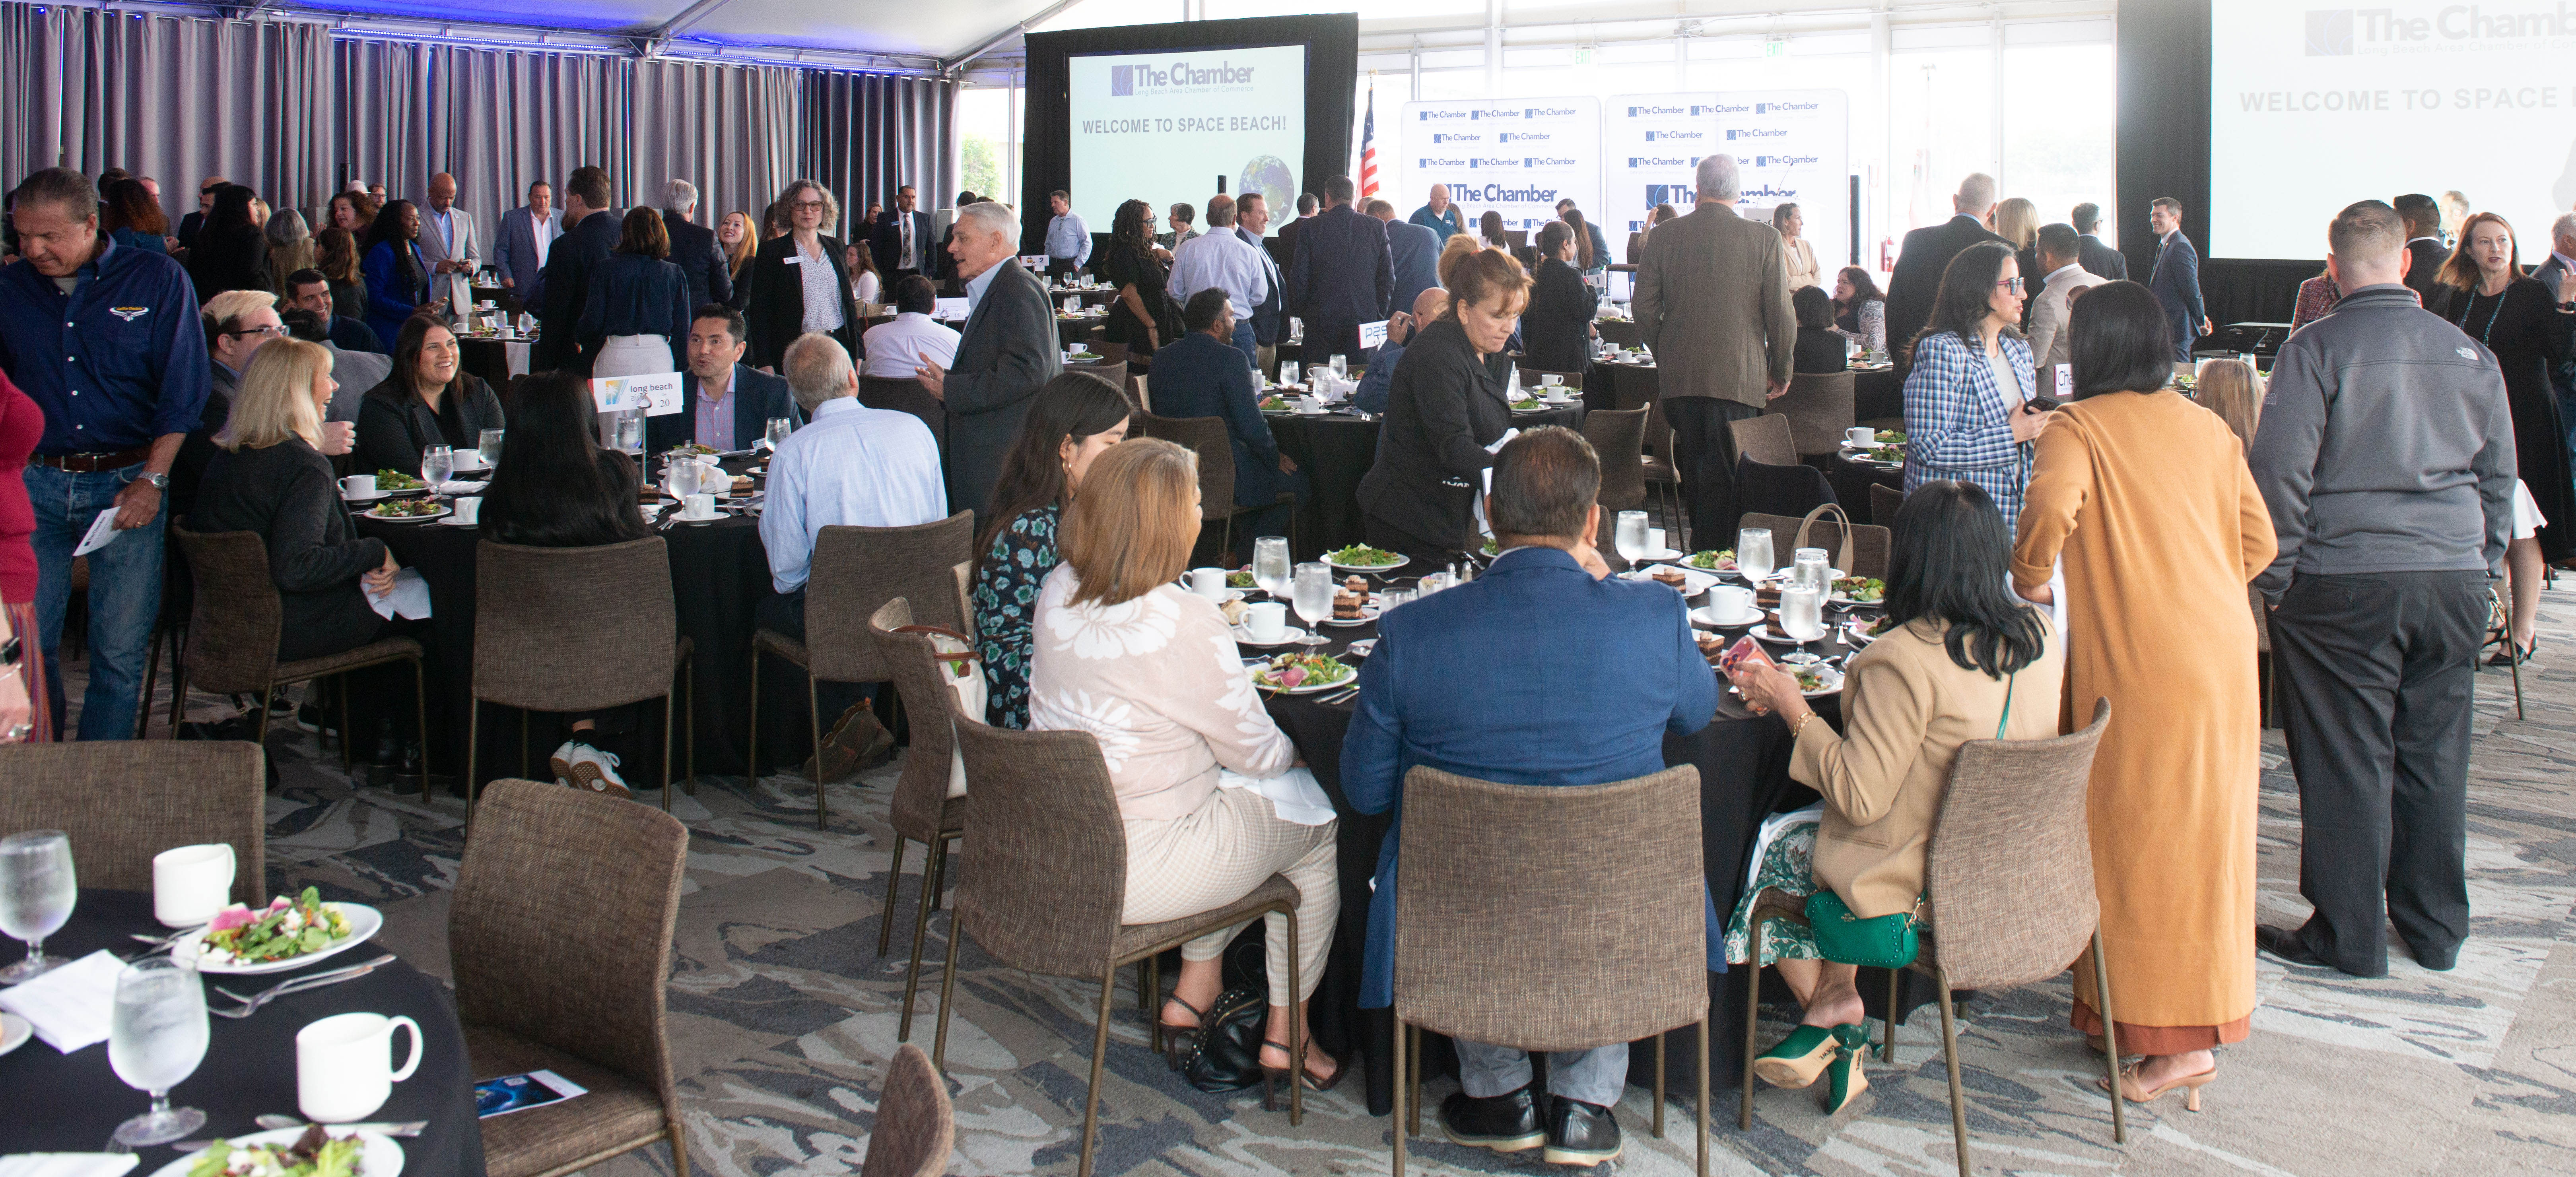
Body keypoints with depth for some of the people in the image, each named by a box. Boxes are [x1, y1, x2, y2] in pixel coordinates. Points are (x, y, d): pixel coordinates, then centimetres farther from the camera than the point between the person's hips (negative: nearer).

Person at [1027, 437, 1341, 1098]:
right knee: (1320, 832, 13)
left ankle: (1195, 990, 31)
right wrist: (1292, 749, 10)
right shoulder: (1185, 624, -25)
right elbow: (1258, 754, -12)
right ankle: (1286, 1034, 23)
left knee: (1228, 801, 29)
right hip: (1128, 875, -8)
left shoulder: (1059, 590, -2)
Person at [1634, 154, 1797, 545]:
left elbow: (1644, 307, 3)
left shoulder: (1664, 235, 1)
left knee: (1694, 475, 15)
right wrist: (1781, 371, 10)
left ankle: (1698, 550, 25)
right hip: (1739, 377, -3)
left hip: (1679, 377, 3)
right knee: (1724, 479, 0)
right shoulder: (1764, 239, -5)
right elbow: (1781, 313, -4)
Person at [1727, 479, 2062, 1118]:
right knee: (1821, 838, 26)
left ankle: (1835, 1009, 24)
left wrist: (1793, 709, -14)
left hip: (1927, 885, -7)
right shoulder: (2039, 635, -4)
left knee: (1777, 849, 16)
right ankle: (1835, 1001, 24)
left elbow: (1860, 796, -23)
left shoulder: (1904, 659, -27)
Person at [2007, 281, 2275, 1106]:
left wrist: (2030, 577, -8)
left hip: (2138, 660, -7)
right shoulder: (2208, 428, 12)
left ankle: (2176, 1042, 5)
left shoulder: (2080, 427, -7)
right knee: (2204, 833, 15)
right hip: (2224, 647, 7)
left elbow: (2050, 509, -25)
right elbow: (2258, 541, 14)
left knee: (2143, 836, 1)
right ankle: (2209, 1010, 27)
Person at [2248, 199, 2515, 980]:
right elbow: (2499, 475, 15)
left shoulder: (2316, 350, -8)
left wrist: (2274, 581, -3)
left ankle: (2349, 937, 9)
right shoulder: (2472, 354, 7)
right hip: (2454, 578, 5)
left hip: (2344, 579, -4)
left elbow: (2280, 472, -11)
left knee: (2347, 761, 2)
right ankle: (2436, 928, 24)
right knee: (2436, 755, 13)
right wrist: (2482, 567, 24)